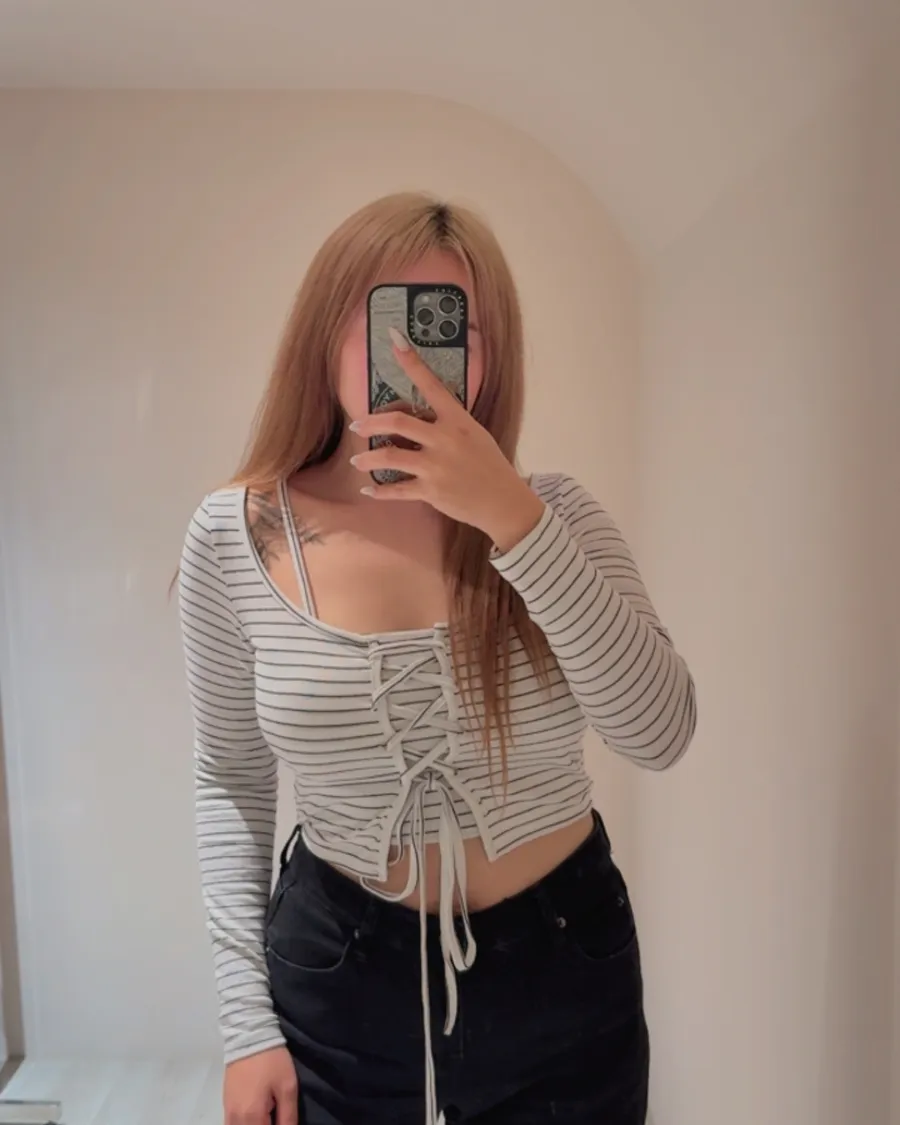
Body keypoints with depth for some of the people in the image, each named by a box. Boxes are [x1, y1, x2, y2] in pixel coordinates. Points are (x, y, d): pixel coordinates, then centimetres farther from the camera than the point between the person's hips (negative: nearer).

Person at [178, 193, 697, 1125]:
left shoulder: (554, 515, -11)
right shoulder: (232, 539, -11)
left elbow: (659, 734, -22)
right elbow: (229, 783, -2)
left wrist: (512, 520, -30)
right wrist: (248, 1019, -1)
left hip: (563, 963, 1)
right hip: (341, 975, 0)